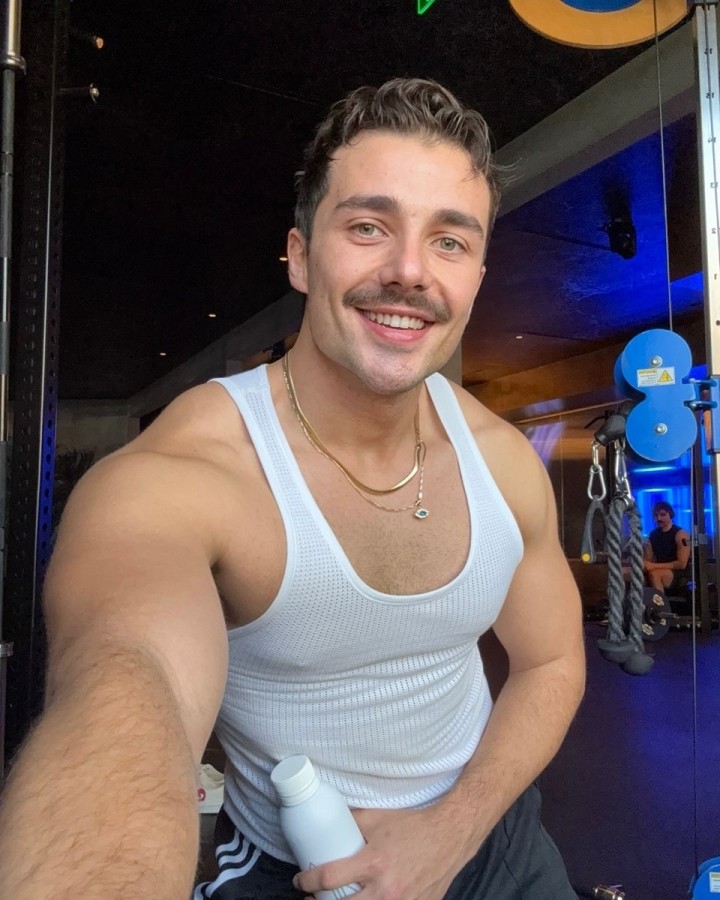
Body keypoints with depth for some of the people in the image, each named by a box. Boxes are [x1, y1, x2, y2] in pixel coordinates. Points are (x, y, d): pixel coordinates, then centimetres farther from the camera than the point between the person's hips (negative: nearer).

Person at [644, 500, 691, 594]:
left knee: (654, 574, -36)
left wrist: (654, 566, -20)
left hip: (679, 574, -5)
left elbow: (682, 564, -14)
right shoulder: (652, 535, 10)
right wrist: (644, 564, -16)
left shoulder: (680, 534, -7)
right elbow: (649, 560, 9)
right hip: (660, 571, 5)